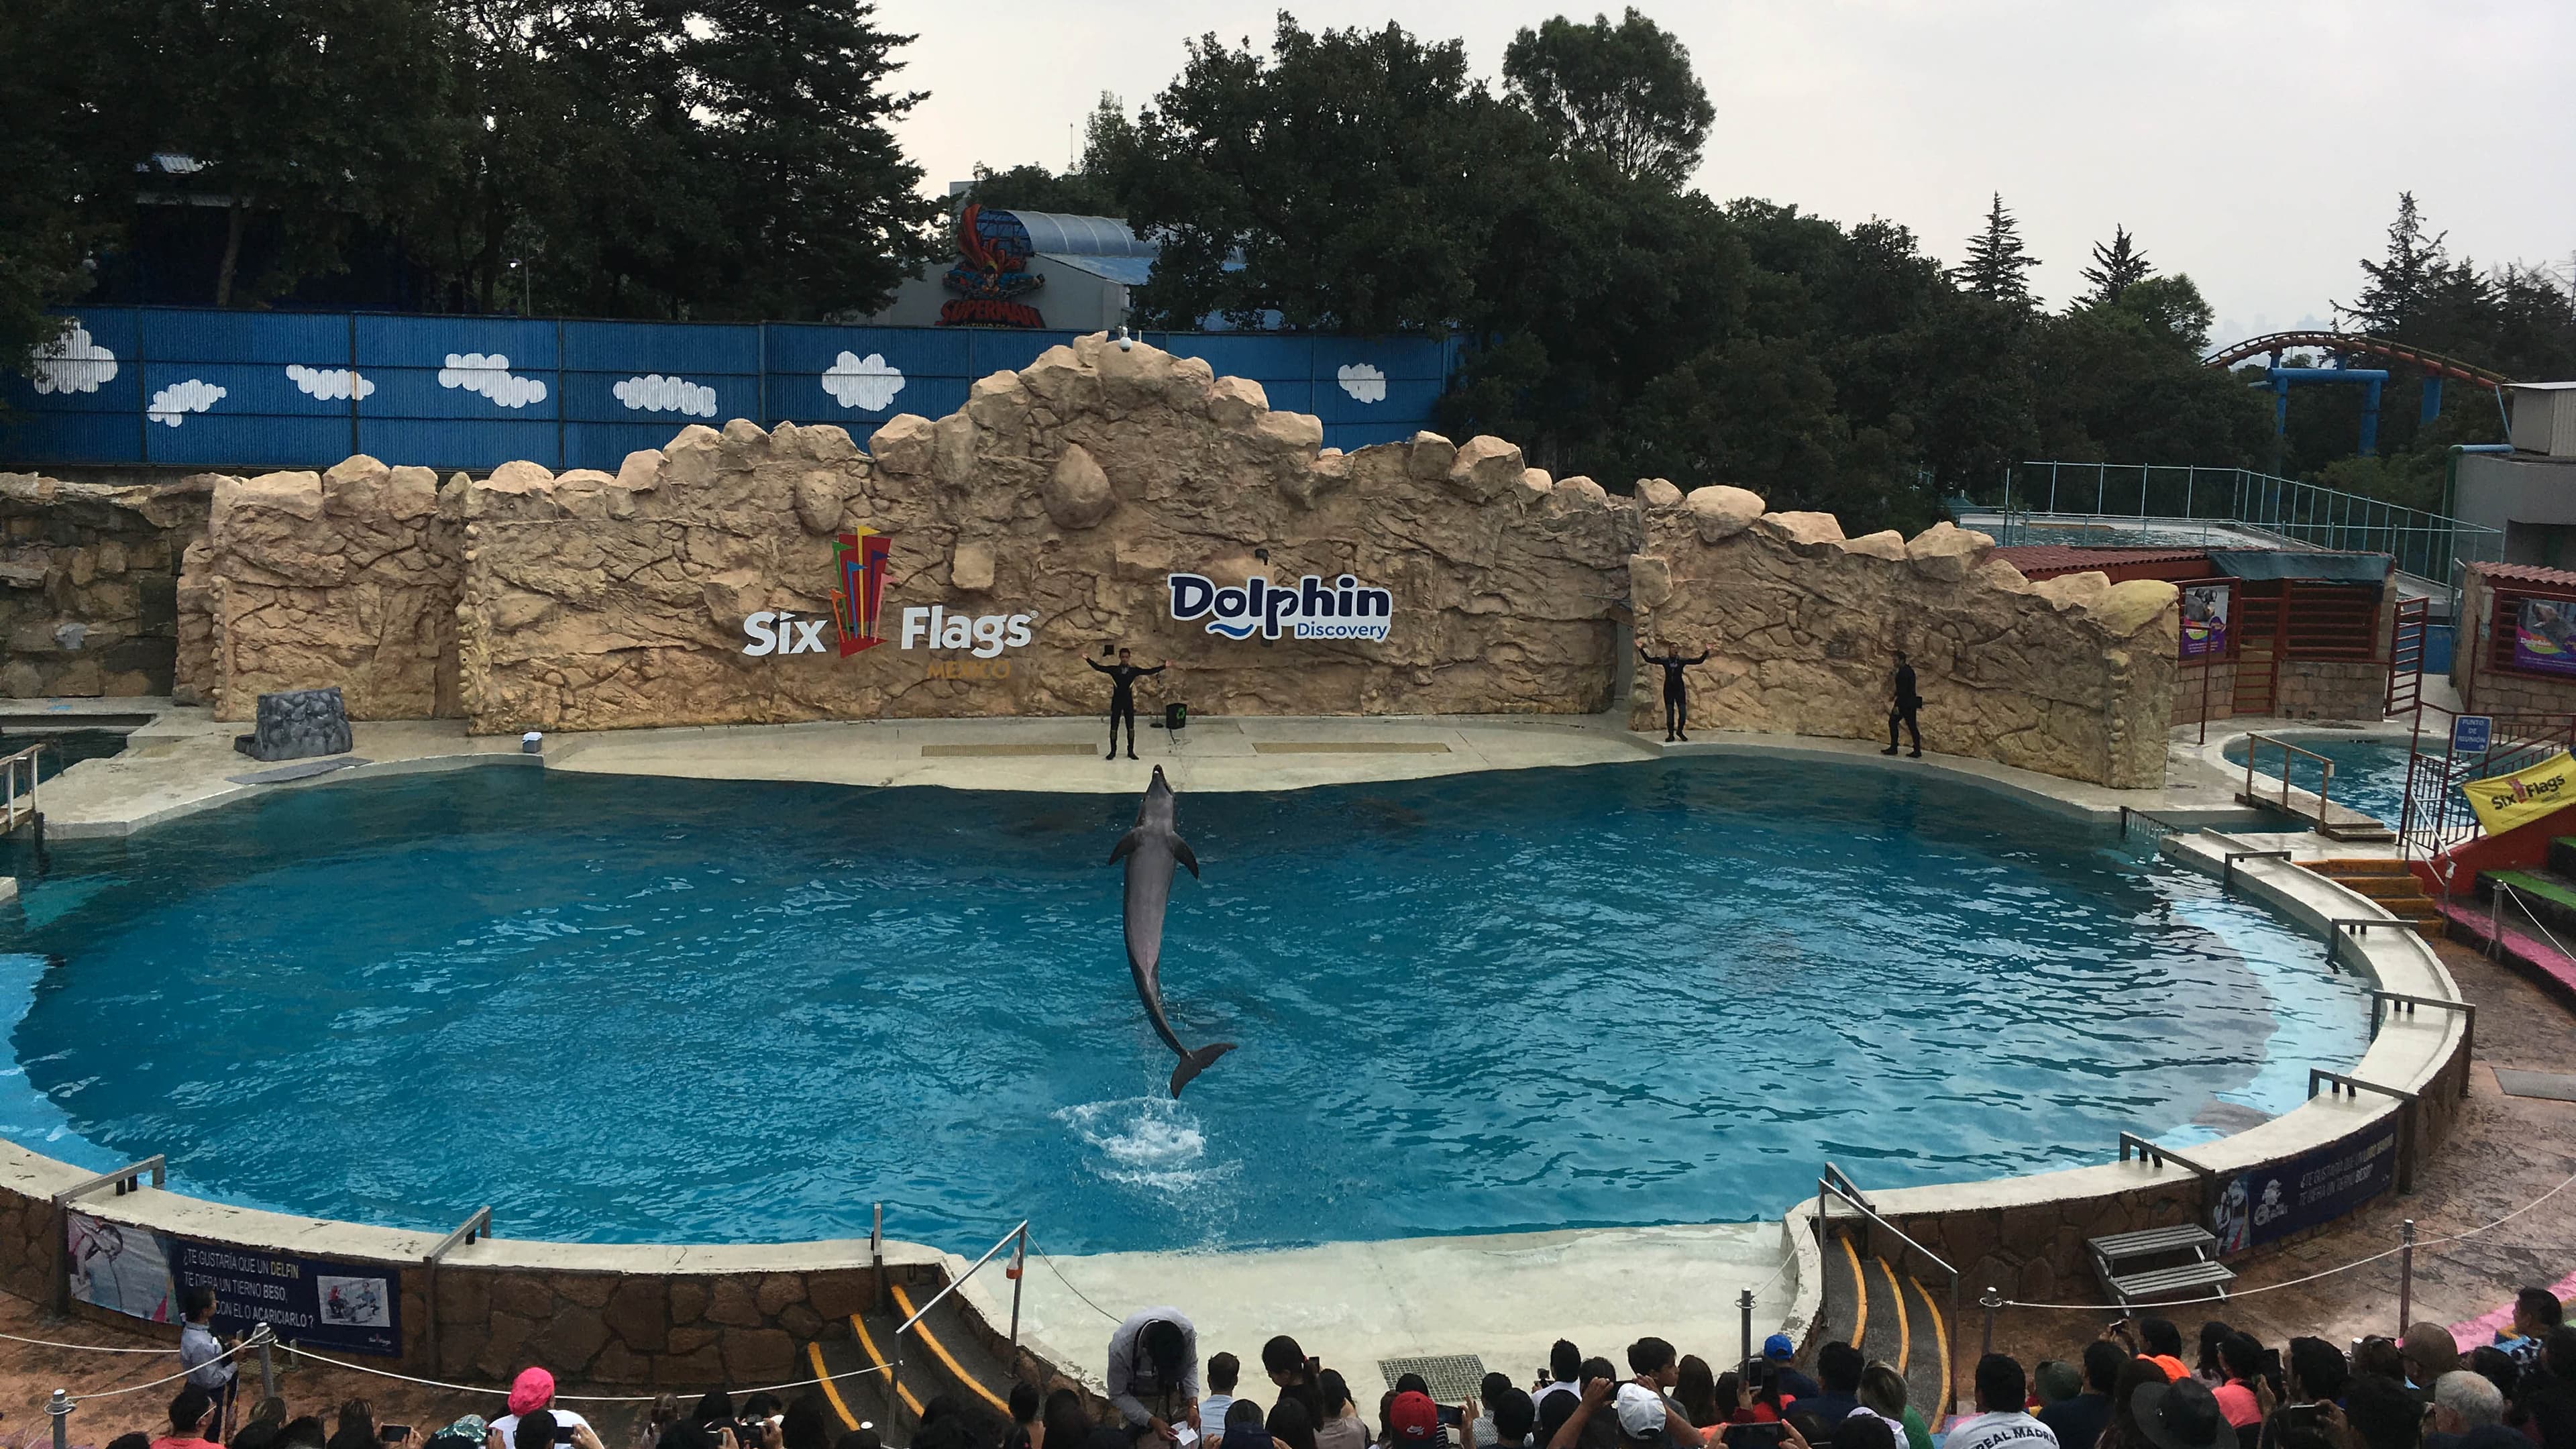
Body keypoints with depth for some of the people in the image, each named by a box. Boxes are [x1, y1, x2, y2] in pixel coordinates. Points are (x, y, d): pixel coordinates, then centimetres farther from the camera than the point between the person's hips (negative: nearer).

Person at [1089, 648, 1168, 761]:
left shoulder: (1134, 670, 0)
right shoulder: (1113, 670, -2)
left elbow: (1149, 672, -1)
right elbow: (1098, 667, -4)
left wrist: (1164, 667, -6)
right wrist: (1087, 659, -11)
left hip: (1129, 702, 1)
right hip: (1116, 702, -1)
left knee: (1131, 728, 4)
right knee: (1113, 728, 2)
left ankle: (1131, 751, 16)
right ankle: (1113, 751, 14)